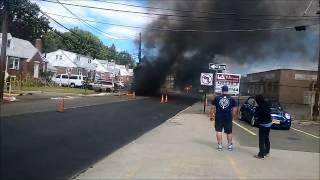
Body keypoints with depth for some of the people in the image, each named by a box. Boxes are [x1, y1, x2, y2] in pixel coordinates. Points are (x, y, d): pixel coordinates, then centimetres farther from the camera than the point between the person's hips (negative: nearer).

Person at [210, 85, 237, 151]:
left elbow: (213, 108, 0)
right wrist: (232, 117, 12)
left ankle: (220, 145, 3)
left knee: (218, 131, 6)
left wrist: (212, 116, 11)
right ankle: (230, 145, 22)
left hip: (218, 117, -1)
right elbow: (234, 110, 0)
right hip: (228, 118, 1)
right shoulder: (232, 99, 1)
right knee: (229, 132, 13)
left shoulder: (216, 98, 0)